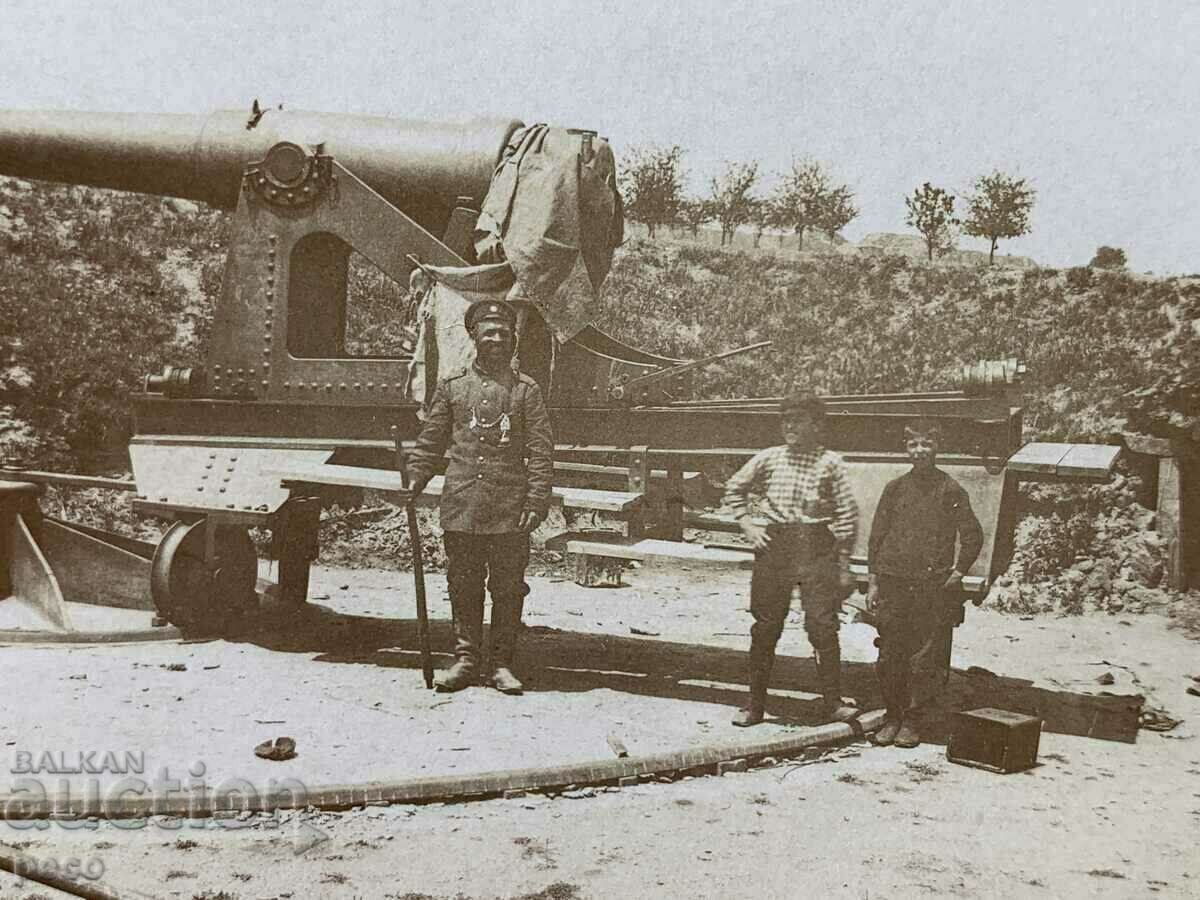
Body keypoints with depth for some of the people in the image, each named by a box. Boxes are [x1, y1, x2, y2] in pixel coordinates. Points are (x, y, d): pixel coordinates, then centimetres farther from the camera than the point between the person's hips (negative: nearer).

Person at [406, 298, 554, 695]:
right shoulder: (451, 386, 9)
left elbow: (541, 451, 0)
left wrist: (536, 502, -8)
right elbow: (430, 442, 14)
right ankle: (465, 658, 18)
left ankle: (502, 664, 14)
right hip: (460, 508, 1)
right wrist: (414, 480, 4)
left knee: (508, 588, 4)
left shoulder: (526, 390, 4)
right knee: (463, 585, 7)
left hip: (510, 512, -1)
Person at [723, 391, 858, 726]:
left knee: (823, 626, -8)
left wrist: (843, 566, -2)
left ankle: (833, 702, 4)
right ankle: (755, 704, 16)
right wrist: (747, 525, 8)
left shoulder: (830, 462, -1)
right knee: (765, 628, 6)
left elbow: (847, 515, 0)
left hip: (816, 549, -2)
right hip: (774, 547, 2)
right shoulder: (768, 458, 6)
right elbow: (734, 489, 20)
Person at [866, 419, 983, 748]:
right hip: (893, 584, 2)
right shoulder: (895, 488, 8)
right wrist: (873, 580, 6)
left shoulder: (950, 491, 1)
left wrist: (957, 572, -3)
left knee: (922, 659, -1)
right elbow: (876, 536, 10)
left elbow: (973, 537, 5)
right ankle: (892, 717, 17)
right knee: (889, 656, 4)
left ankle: (912, 721, 12)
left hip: (932, 587, -2)